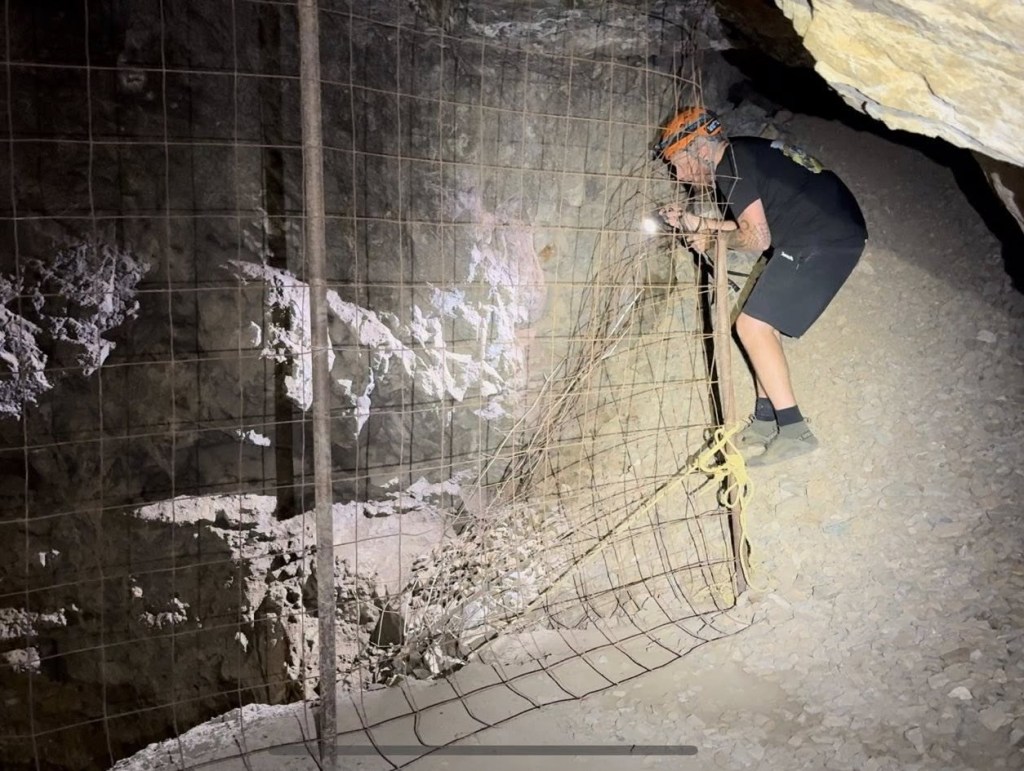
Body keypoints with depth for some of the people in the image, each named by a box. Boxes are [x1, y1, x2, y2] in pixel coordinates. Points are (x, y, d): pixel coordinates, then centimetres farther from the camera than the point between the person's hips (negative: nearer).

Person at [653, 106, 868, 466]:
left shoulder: (730, 167, -14)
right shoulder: (741, 155, 16)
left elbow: (757, 238, -17)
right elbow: (751, 225, 22)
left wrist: (714, 238, 0)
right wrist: (696, 223, 17)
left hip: (823, 240, -10)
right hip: (835, 233, 10)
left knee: (752, 325, -10)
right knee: (763, 323, 13)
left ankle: (793, 430, -8)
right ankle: (765, 420, 17)